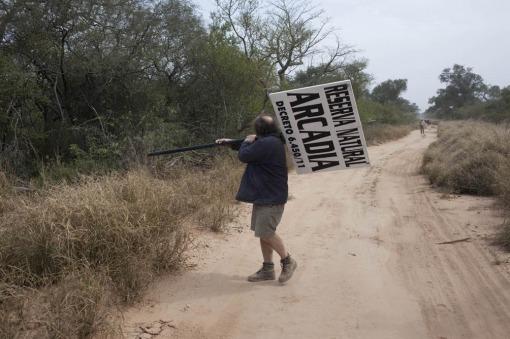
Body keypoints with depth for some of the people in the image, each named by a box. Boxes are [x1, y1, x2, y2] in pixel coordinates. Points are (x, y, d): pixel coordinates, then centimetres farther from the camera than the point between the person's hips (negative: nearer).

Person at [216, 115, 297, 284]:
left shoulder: (267, 143, -21)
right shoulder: (272, 142, 12)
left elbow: (244, 155, -17)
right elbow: (251, 148, 28)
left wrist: (247, 141, 2)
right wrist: (229, 142, 25)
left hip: (271, 198, -11)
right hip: (263, 195, 11)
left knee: (265, 232, -8)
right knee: (263, 232, 12)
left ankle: (287, 260, 9)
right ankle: (267, 269, 19)